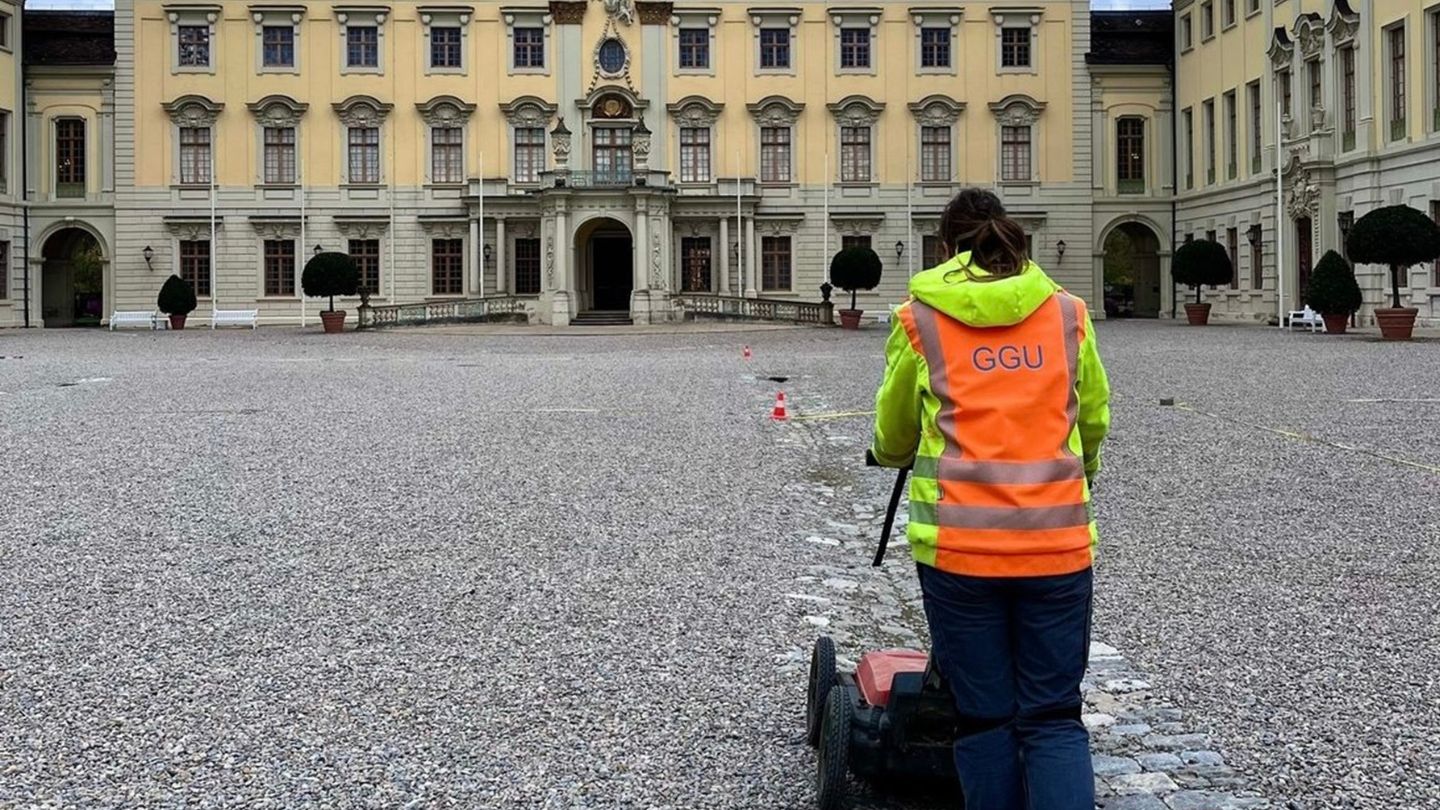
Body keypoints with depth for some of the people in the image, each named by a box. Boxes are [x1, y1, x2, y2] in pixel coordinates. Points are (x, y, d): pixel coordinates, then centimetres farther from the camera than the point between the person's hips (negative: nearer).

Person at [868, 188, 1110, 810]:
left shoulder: (919, 320, 2)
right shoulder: (1068, 314, 6)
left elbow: (893, 435, 16)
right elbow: (1094, 420, 19)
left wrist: (892, 455, 39)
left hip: (958, 541, -1)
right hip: (1057, 540, 2)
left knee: (985, 716, 10)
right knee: (1054, 718, 8)